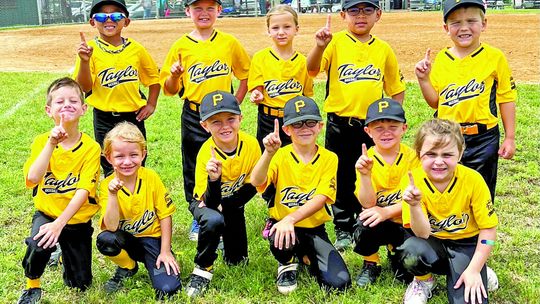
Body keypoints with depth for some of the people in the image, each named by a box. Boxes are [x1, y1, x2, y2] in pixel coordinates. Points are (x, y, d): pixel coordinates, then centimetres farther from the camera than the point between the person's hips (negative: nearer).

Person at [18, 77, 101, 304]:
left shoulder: (91, 147, -14)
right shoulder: (41, 141, -8)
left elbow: (84, 190, -21)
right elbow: (32, 178, -25)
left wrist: (60, 223, -31)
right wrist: (51, 143, -29)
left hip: (77, 220, 0)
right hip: (47, 213, 0)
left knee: (80, 285, 9)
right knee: (37, 245, -35)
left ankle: (65, 253, 42)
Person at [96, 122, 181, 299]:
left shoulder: (151, 178, -12)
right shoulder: (107, 185, -13)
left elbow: (165, 215, -5)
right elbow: (111, 227, -22)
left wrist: (165, 251, -9)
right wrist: (112, 195, -33)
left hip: (152, 238, -2)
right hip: (126, 240, 2)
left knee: (168, 289, -22)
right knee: (104, 239, -33)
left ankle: (151, 263, 11)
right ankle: (128, 267, -1)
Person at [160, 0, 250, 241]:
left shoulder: (229, 43, 1)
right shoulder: (181, 46, 0)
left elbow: (246, 74, 11)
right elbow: (169, 89, 3)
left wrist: (236, 102, 1)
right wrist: (174, 75, -17)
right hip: (193, 117, 1)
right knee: (193, 170, 9)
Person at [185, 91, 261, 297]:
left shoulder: (251, 144, -22)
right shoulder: (206, 154, -31)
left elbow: (252, 187, -9)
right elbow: (210, 202, -31)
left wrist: (224, 205, -17)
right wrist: (214, 179, -50)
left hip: (233, 204, 4)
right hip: (206, 203, -3)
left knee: (237, 261, 6)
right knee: (214, 221, -39)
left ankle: (224, 235, 38)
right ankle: (202, 270, -14)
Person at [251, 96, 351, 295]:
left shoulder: (329, 159, -5)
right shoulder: (280, 156, -6)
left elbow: (320, 199, -16)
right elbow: (256, 182, -25)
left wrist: (290, 219, -31)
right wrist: (268, 153, -42)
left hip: (314, 228, 1)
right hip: (282, 223, -1)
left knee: (339, 283, -14)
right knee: (282, 241, -38)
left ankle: (308, 258, 19)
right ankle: (287, 265, 2)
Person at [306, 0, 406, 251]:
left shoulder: (384, 50, 4)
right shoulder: (336, 42, -4)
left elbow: (397, 89, 12)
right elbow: (312, 69, -21)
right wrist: (320, 46, -38)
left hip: (372, 127, 2)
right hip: (339, 125, -2)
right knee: (342, 179, 11)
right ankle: (343, 229, 26)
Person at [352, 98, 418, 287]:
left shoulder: (412, 157, -8)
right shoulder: (366, 160, -8)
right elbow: (368, 203, -16)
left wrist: (387, 211, -25)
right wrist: (365, 174, -32)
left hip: (406, 222, 0)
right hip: (379, 222, 0)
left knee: (408, 273, -20)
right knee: (364, 225, -34)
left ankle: (395, 252, 18)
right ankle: (371, 264, -1)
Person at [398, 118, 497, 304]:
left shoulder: (473, 180, -18)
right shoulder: (412, 181, -16)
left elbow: (488, 228, -8)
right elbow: (422, 233, -20)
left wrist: (474, 270, -12)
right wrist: (414, 205, -39)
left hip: (466, 244, -1)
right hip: (433, 244, 1)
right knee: (411, 251, -34)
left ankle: (479, 275, 11)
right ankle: (424, 280, 1)